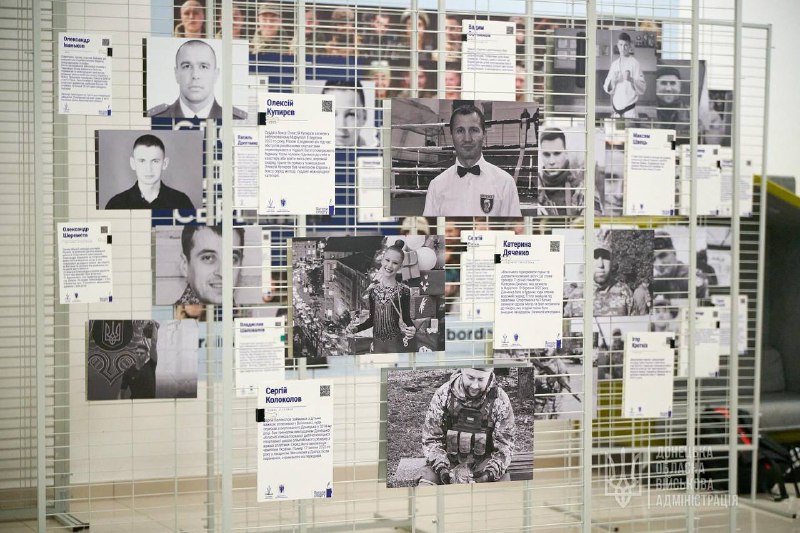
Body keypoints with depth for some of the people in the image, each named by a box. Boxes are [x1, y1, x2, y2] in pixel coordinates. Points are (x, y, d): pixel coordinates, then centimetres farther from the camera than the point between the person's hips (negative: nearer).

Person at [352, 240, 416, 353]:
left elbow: (407, 318, -3)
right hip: (377, 343, 3)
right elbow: (372, 319, 11)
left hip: (397, 344, -3)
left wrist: (412, 329, -23)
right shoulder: (372, 289, 4)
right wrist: (355, 329, -2)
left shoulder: (403, 290, -5)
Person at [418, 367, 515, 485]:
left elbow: (505, 445, -5)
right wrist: (441, 468, -20)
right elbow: (431, 439, -3)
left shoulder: (500, 401, -7)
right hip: (450, 461, 0)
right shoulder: (442, 395, -6)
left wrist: (491, 472, -23)